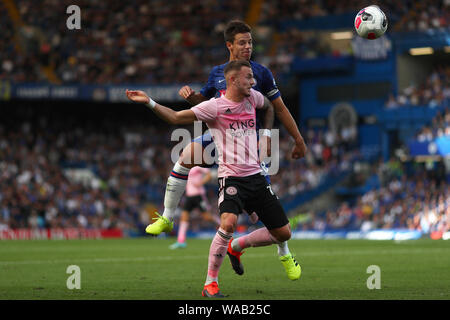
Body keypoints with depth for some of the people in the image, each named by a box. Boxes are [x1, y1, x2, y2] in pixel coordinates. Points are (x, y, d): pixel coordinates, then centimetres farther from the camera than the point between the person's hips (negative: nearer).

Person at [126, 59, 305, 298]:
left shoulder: (252, 97, 9)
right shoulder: (215, 106, -9)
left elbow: (267, 105, 34)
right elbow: (176, 118, -12)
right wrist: (149, 102, -24)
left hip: (256, 176, 6)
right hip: (231, 177, -6)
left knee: (283, 233, 7)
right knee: (229, 223, -32)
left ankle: (236, 246, 32)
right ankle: (210, 283, -17)